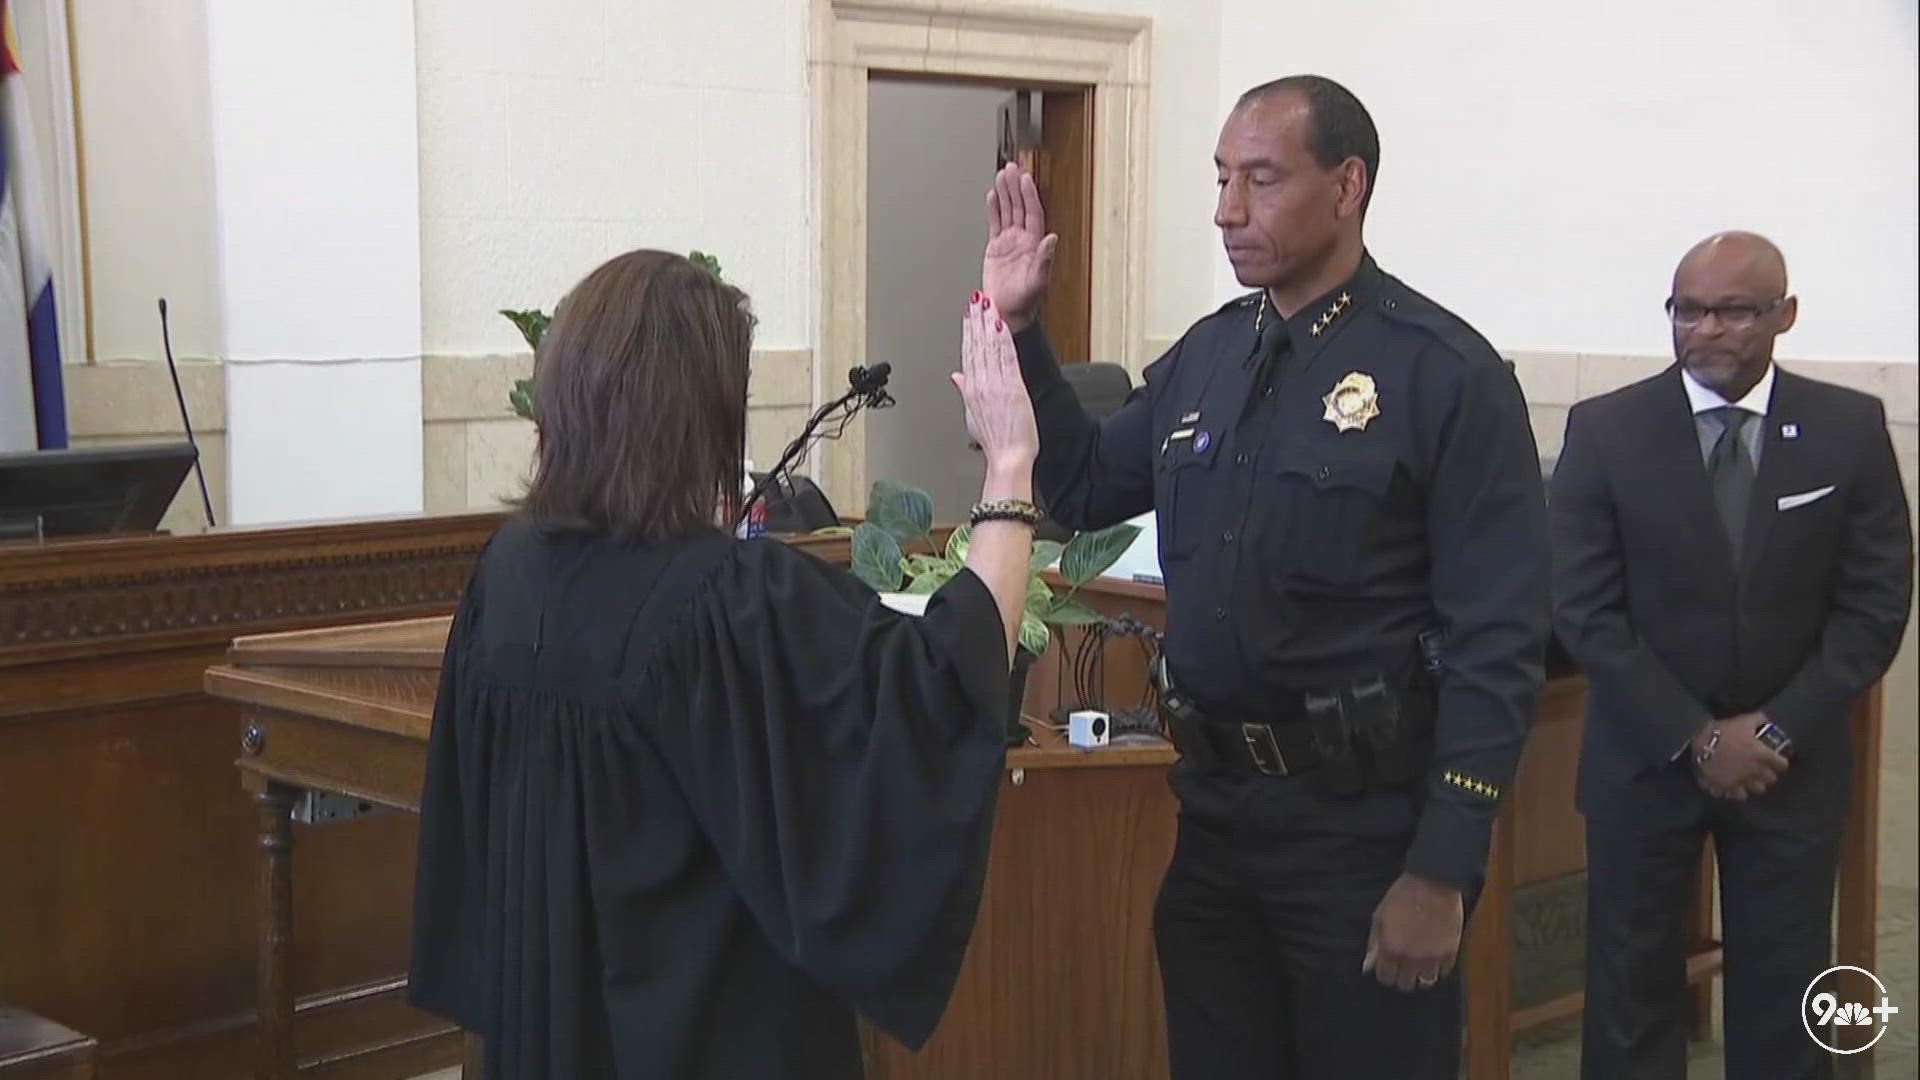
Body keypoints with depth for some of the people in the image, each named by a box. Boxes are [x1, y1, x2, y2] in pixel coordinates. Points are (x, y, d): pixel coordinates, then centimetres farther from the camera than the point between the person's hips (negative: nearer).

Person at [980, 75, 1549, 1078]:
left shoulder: (1447, 373, -13)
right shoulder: (1206, 353, 6)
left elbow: (1497, 647, -15)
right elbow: (1085, 489, 18)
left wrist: (1442, 872, -18)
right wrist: (1018, 327, 5)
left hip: (1362, 820, -6)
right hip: (1213, 807, 6)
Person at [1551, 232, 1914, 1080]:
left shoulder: (1851, 428, -1)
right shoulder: (1604, 430, -5)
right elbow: (1585, 610, -7)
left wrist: (1778, 729, -10)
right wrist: (1696, 737, -13)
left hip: (1794, 759, 1)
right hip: (1645, 756, -1)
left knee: (1785, 990, 7)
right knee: (1632, 979, 7)